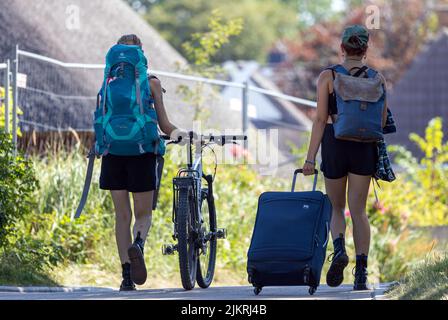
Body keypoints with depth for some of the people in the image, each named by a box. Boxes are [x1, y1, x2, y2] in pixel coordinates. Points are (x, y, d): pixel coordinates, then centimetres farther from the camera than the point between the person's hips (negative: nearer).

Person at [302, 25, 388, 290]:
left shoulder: (328, 77, -4)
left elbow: (321, 119, -7)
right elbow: (382, 122, 1)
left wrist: (310, 158, -5)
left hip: (334, 142, -1)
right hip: (364, 147, 1)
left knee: (337, 207, 15)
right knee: (358, 210, 5)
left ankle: (339, 249, -14)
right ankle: (362, 273, -3)